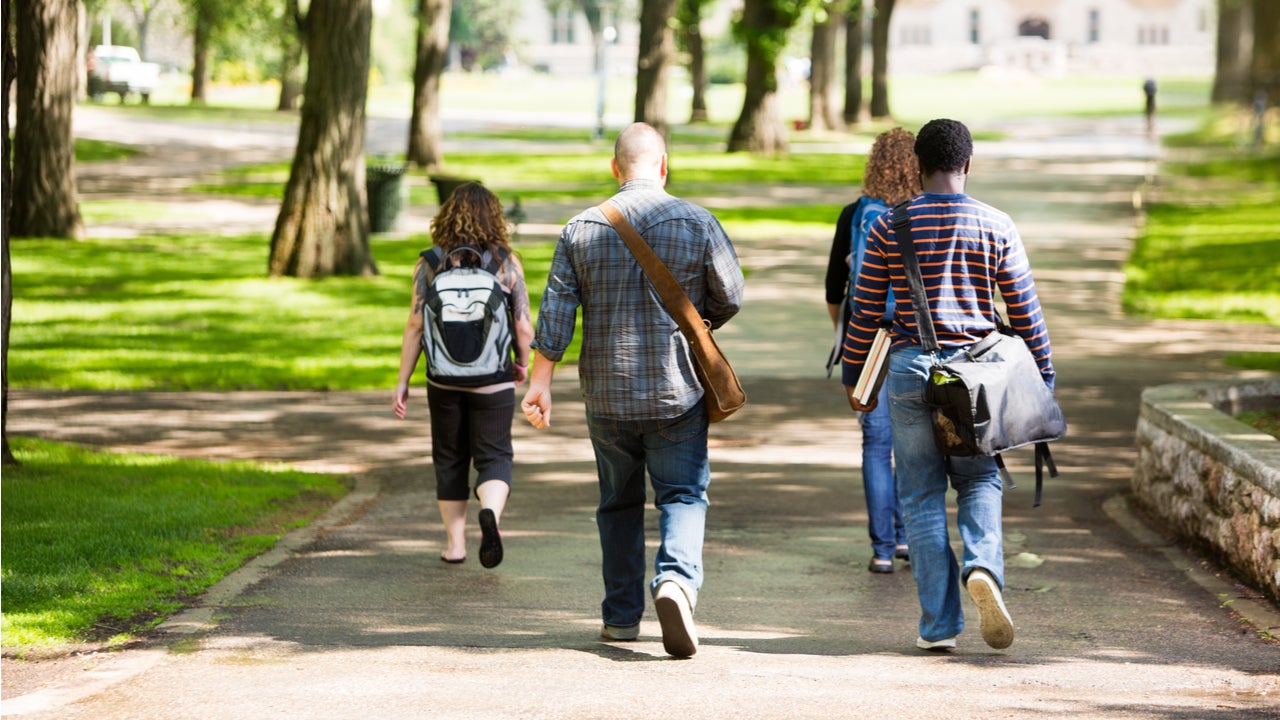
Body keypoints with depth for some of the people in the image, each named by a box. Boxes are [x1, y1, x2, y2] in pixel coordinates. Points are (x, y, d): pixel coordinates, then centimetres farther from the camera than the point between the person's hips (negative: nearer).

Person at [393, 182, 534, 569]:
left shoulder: (430, 263, -3)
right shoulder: (507, 263, -4)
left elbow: (415, 325, -5)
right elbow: (524, 327, -4)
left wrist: (403, 382, 2)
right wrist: (522, 363, 15)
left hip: (444, 380, 1)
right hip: (493, 381, -1)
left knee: (450, 459, 15)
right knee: (494, 456, 6)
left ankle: (455, 543, 19)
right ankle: (491, 512, -24)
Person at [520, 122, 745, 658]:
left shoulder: (581, 230, -1)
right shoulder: (698, 224, -5)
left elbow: (556, 312, -3)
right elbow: (729, 298, 2)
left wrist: (540, 382, 1)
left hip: (607, 393, 2)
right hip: (678, 391, -2)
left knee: (619, 503, 15)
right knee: (683, 495, 1)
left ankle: (621, 616, 19)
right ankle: (677, 579, -25)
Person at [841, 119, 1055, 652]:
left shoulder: (890, 226, -1)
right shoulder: (996, 226, 0)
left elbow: (866, 309, 2)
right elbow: (1024, 310, 3)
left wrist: (853, 375, 14)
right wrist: (1044, 378, 12)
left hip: (910, 368, 0)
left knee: (922, 494, 6)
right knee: (980, 480, 16)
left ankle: (939, 624, 4)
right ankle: (982, 566, -13)